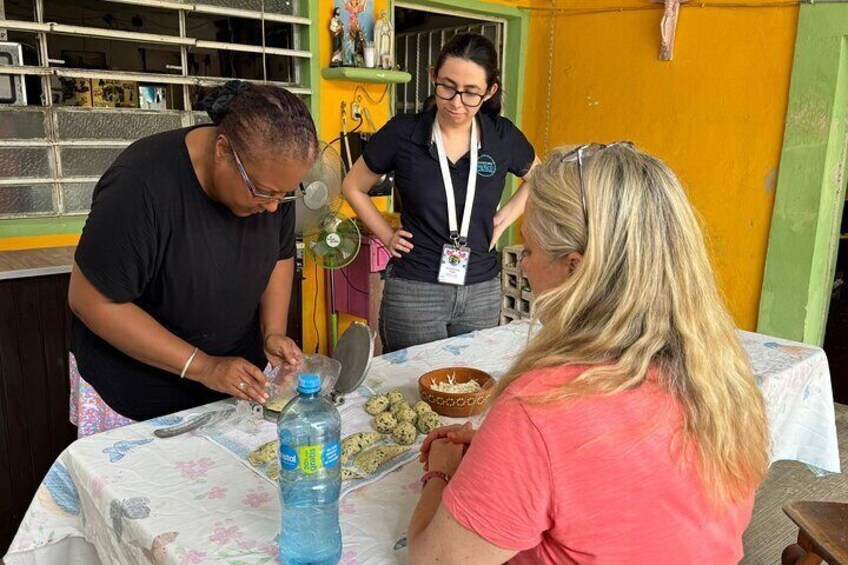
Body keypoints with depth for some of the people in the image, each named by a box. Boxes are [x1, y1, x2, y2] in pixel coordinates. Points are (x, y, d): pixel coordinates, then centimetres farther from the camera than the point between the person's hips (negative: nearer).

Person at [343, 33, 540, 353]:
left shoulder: (503, 137, -3)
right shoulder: (402, 134, -8)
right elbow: (353, 187, 7)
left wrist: (507, 216, 5)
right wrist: (386, 236, 1)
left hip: (482, 291, 3)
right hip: (414, 290, -2)